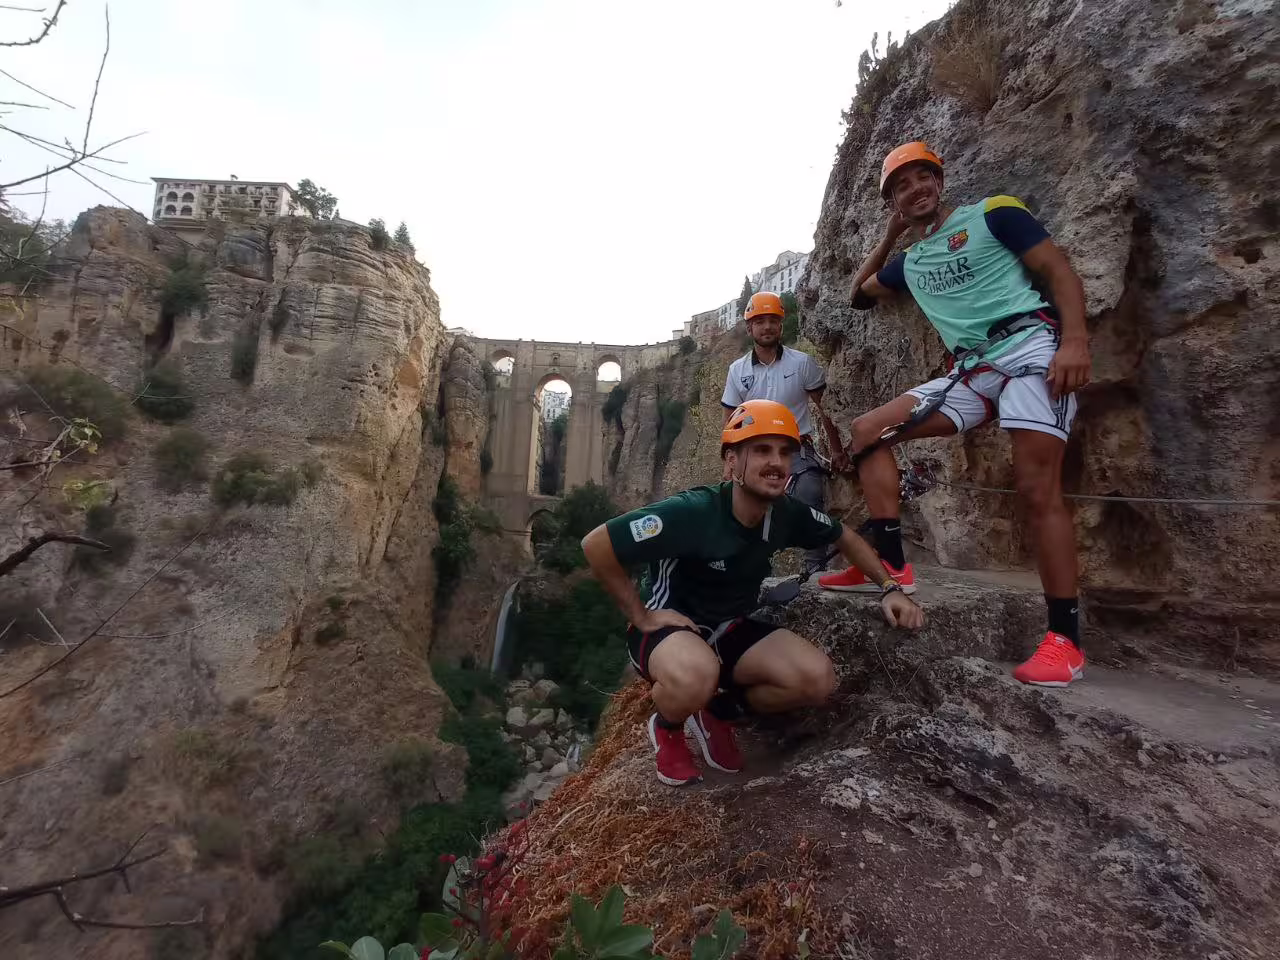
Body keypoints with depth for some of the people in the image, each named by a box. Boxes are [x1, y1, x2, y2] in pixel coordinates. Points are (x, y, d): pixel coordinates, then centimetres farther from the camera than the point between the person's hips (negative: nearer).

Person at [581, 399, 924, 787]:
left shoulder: (787, 514, -9)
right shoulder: (690, 512, -28)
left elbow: (846, 537, 11)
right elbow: (596, 545, -26)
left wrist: (890, 588, 0)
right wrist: (642, 617, -20)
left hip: (730, 630, 6)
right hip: (670, 626, -5)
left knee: (818, 679, -16)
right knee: (696, 676, -39)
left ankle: (717, 711, 9)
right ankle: (666, 726, -2)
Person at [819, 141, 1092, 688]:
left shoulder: (992, 212, 7)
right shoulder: (910, 262, 23)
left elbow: (1059, 270, -1)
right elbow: (859, 295, 36)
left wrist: (1074, 339, -17)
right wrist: (888, 237, 26)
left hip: (1030, 345, -6)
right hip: (971, 370, 6)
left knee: (1037, 491, -17)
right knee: (867, 430, -6)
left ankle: (1064, 639, -7)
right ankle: (891, 565, -10)